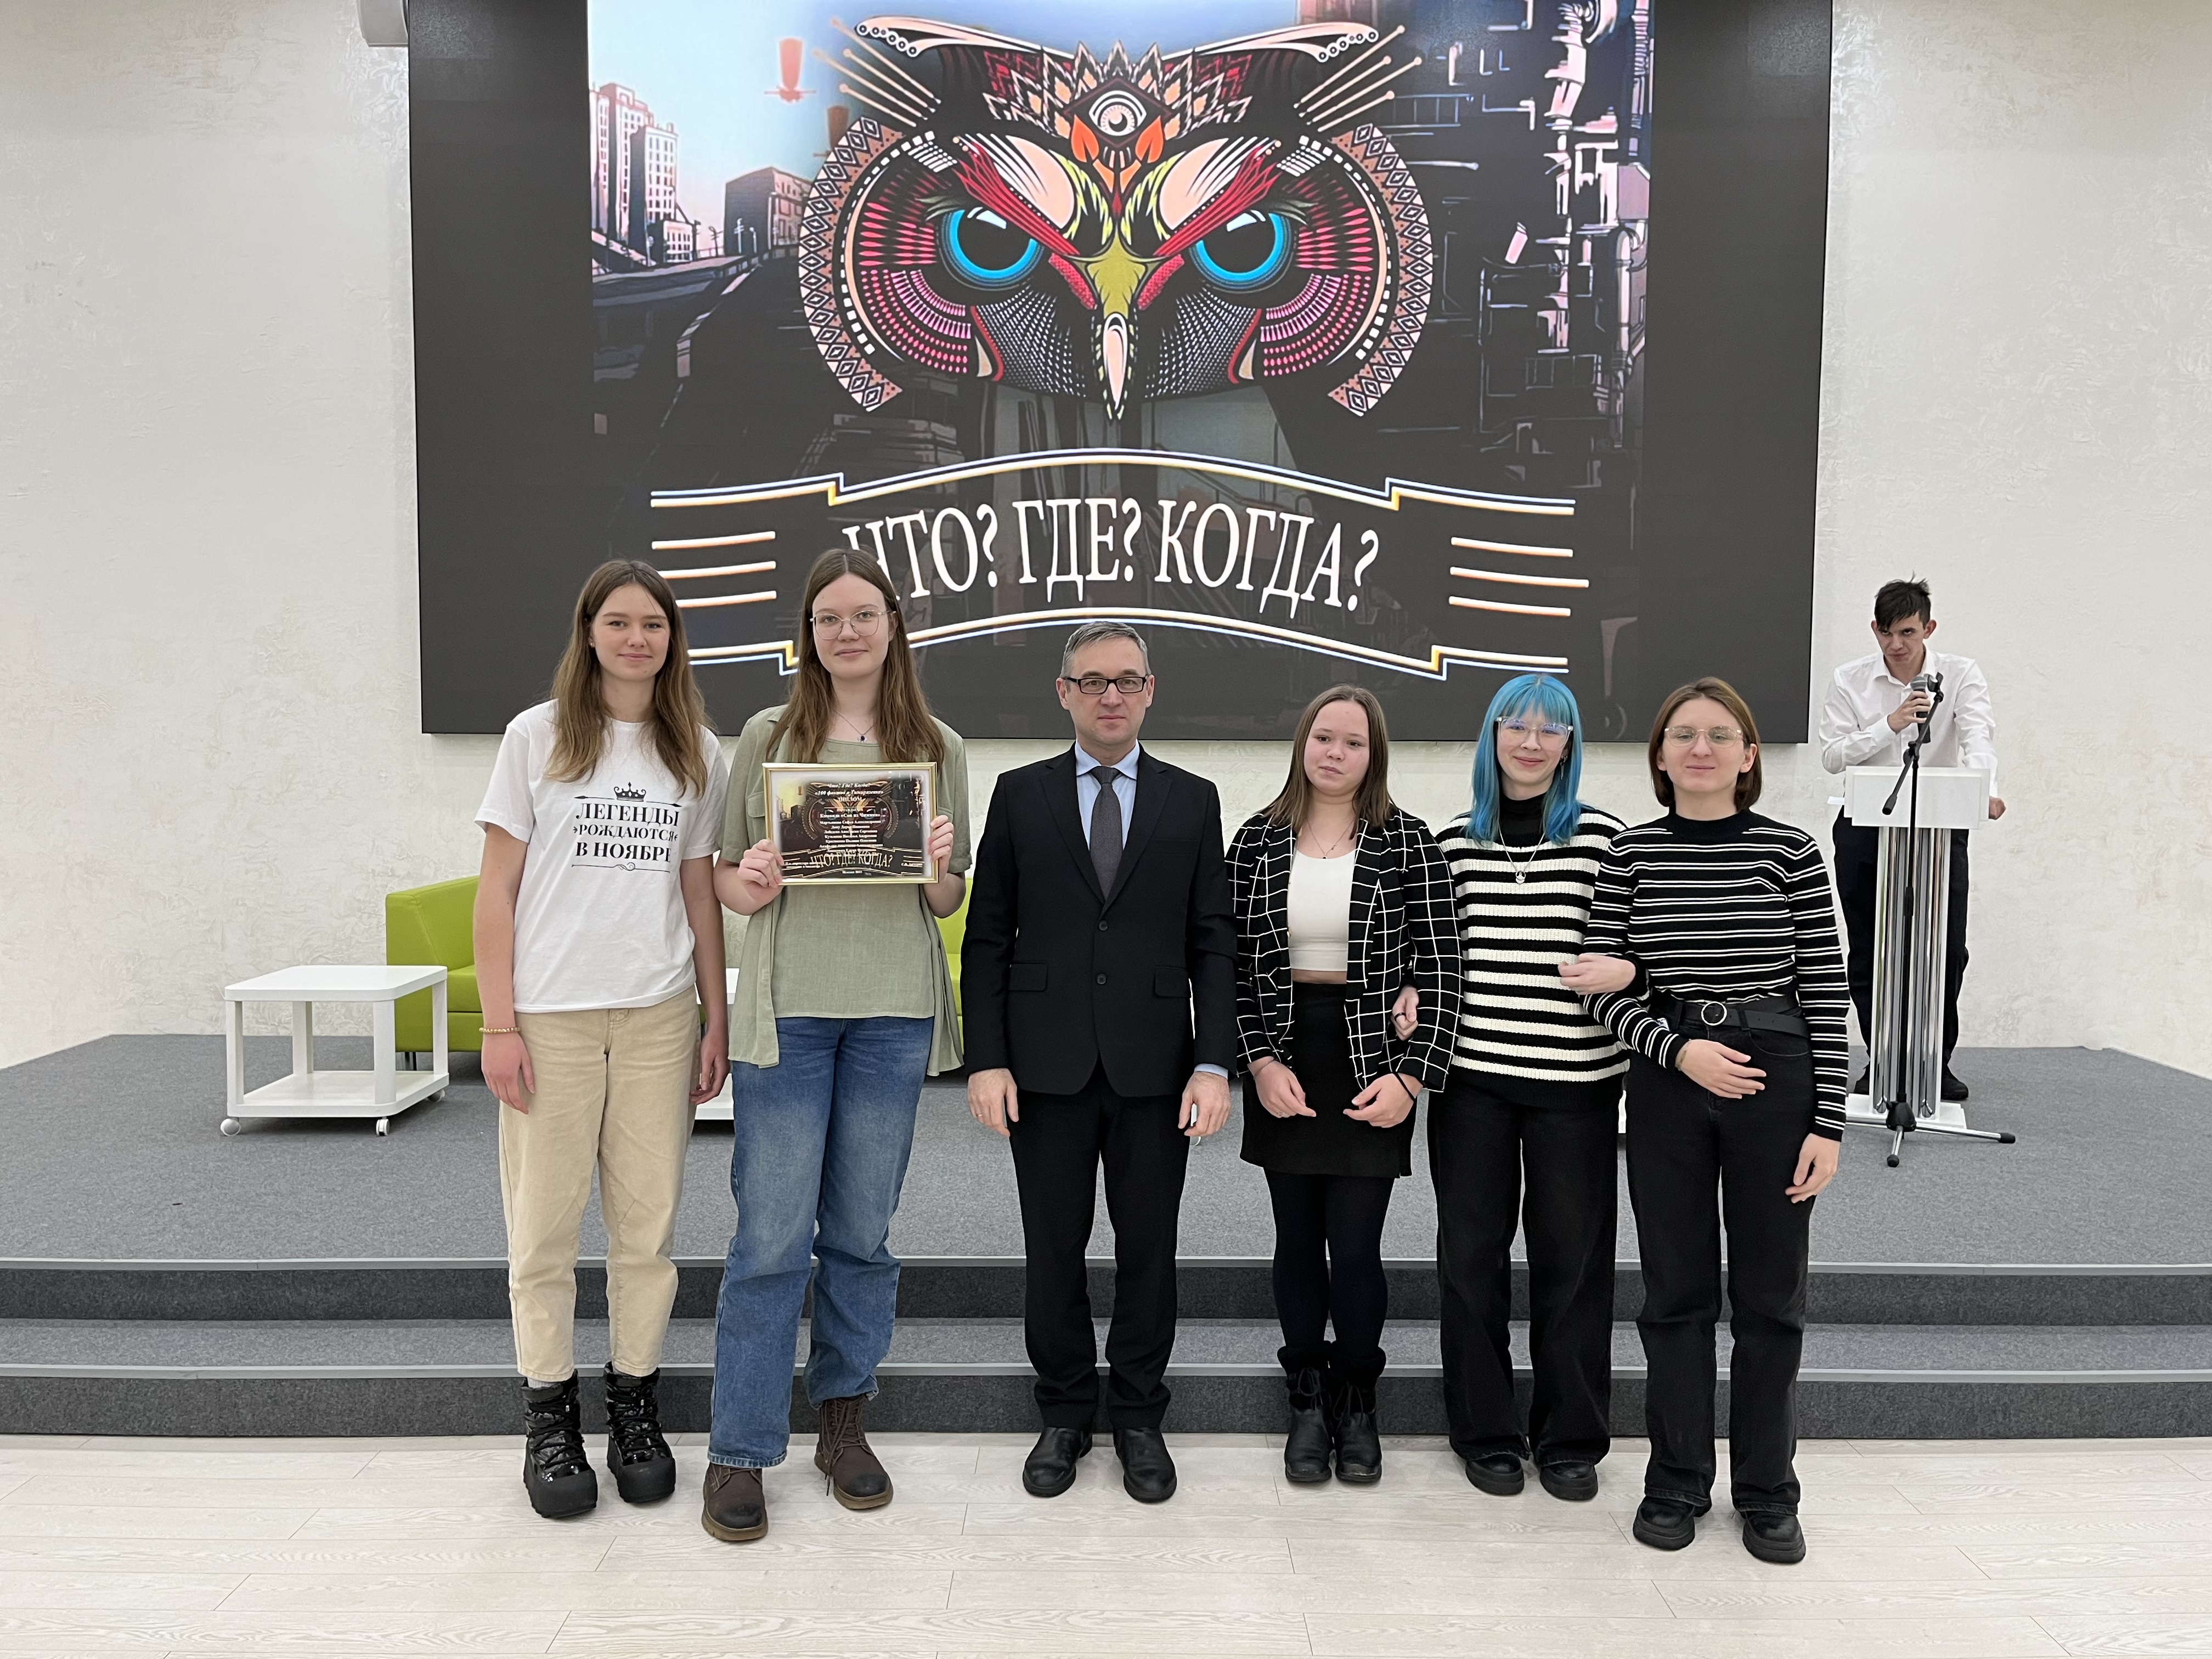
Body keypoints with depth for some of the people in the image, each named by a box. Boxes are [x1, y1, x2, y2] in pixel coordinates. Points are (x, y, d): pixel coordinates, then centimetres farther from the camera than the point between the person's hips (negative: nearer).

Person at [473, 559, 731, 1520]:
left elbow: (700, 893, 11)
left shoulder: (697, 752, 8)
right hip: (550, 1015, -2)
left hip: (658, 1015, 2)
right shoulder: (537, 737, 2)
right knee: (544, 1223, 4)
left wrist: (716, 1023, 6)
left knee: (648, 1222, 7)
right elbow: (498, 888, 0)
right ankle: (548, 1418, 19)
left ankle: (635, 1406, 21)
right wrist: (498, 1024, -6)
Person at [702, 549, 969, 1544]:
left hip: (894, 1015, 2)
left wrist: (938, 868, -11)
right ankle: (738, 1453, 14)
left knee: (863, 1232, 11)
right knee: (772, 1234, 0)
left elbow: (949, 904, 11)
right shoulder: (767, 738, 5)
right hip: (787, 1011, -1)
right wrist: (748, 885, -14)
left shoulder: (938, 749, 8)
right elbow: (724, 878, 8)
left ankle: (843, 1422, 28)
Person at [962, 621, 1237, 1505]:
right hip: (1047, 1065, 0)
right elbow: (987, 937, 3)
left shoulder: (1192, 800, 6)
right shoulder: (1020, 795, 4)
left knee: (1148, 1249, 9)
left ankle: (1139, 1419, 26)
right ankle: (1064, 1415, 26)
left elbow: (1212, 943, 2)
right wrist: (986, 1059, -5)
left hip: (1153, 1066, 0)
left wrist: (1214, 1064, -7)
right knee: (1054, 1249, 8)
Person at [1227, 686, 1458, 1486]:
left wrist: (1411, 1078, -12)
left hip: (1371, 1068, -2)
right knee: (1297, 1243, 11)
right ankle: (1307, 1405, 28)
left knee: (1355, 1249, -1)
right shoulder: (1257, 842, 2)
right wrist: (1261, 1061, -7)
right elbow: (1234, 964, 2)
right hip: (1284, 1066, 2)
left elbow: (1440, 969, -5)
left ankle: (1356, 1407, 23)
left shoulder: (1408, 842, -4)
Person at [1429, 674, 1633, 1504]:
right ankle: (1487, 1434, 24)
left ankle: (1570, 1438, 25)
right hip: (1472, 1071, 2)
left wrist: (1623, 971, -20)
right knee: (1471, 1252, 8)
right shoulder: (1455, 839, 6)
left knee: (1572, 1256, 8)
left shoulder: (1604, 836, -1)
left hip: (1574, 1078, -1)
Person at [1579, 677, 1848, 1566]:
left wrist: (1828, 1123, -6)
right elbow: (1608, 988, 0)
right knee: (1676, 1293, 10)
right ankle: (1676, 1484, 25)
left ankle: (1767, 1493, 26)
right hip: (1666, 1084, 1)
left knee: (1770, 1298, 10)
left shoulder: (1792, 852, -2)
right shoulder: (1630, 855, 0)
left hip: (1777, 1079, 0)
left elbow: (1825, 994, -3)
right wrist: (1680, 1049, -16)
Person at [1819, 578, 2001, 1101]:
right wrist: (1889, 725, -22)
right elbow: (1832, 755, -8)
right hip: (1865, 826, 1)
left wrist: (1985, 789, -38)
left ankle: (1937, 1059, 16)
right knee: (1868, 953, 6)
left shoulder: (1961, 675, -3)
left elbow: (1978, 733, -19)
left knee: (1948, 949, -1)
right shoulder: (1850, 681, -2)